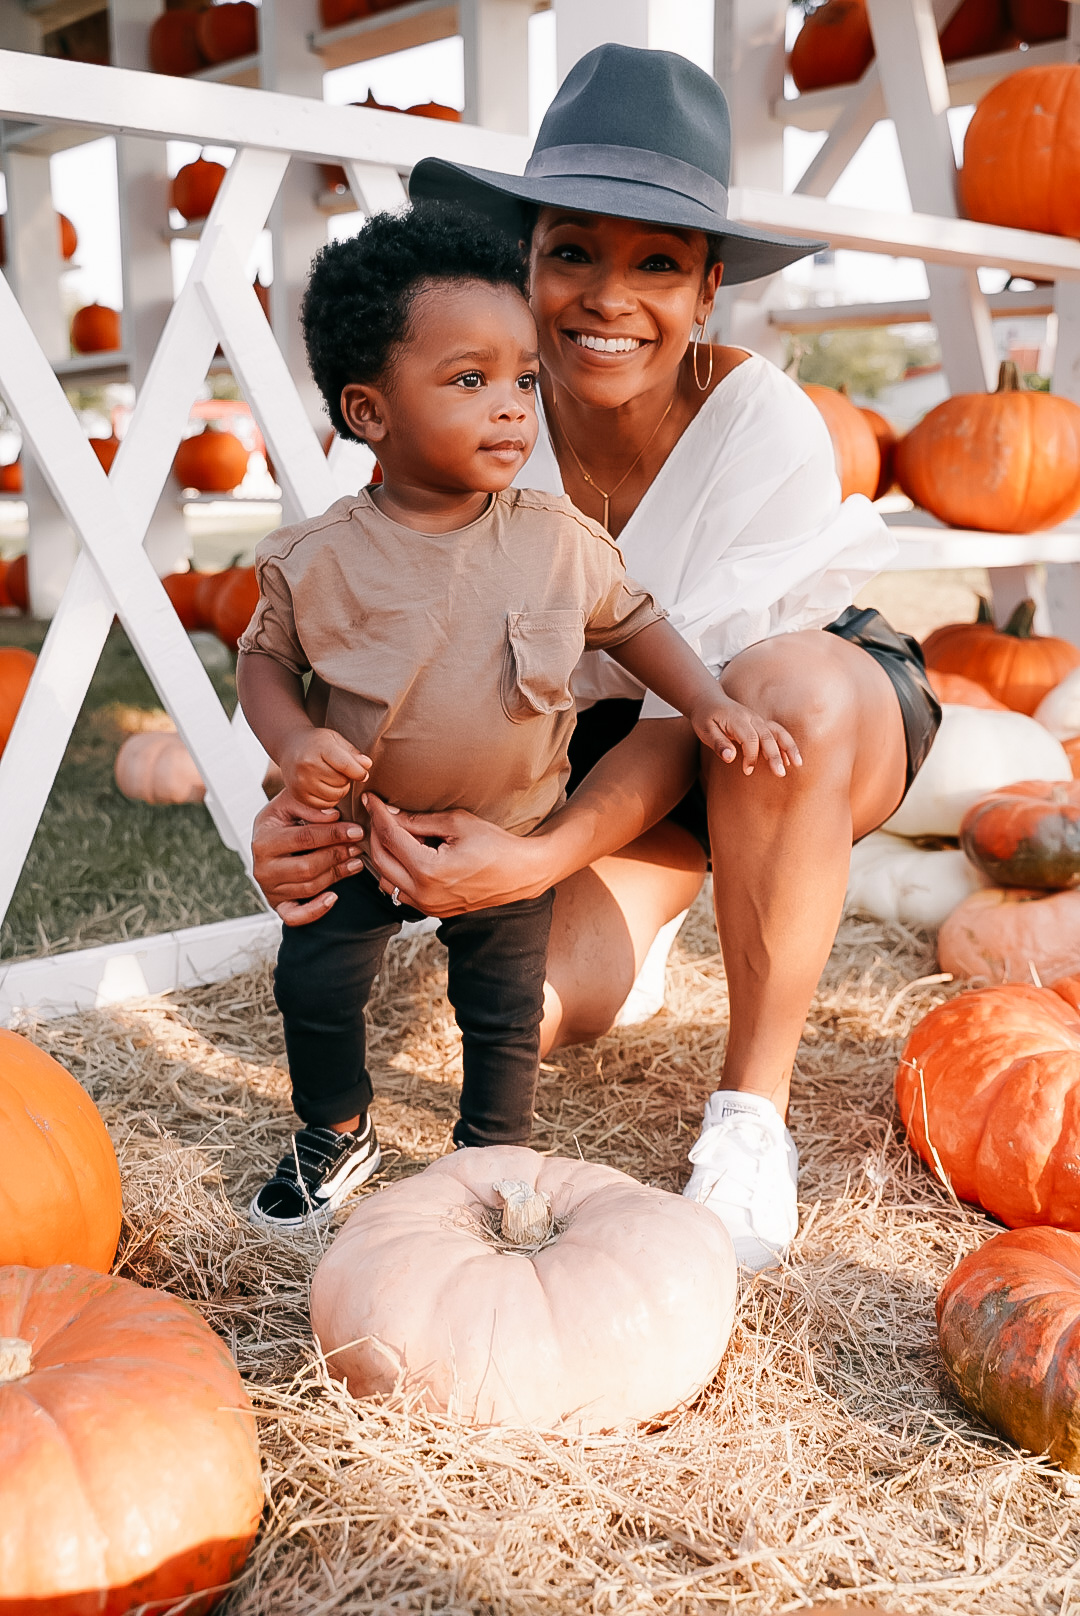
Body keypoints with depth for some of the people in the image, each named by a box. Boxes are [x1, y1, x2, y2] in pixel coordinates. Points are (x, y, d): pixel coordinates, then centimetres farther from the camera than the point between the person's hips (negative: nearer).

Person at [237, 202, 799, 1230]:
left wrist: (711, 703, -10)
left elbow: (630, 620, 1)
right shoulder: (320, 560, -18)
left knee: (505, 1013, 11)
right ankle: (336, 1136, 38)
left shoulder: (559, 540, -14)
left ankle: (494, 1161, 37)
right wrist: (293, 742, -23)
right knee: (313, 987, 9)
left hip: (511, 837, 0)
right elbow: (264, 657, -4)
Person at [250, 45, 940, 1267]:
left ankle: (751, 1113, -21)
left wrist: (544, 859, -45)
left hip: (830, 717, -2)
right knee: (539, 1007, -20)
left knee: (789, 692, -40)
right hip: (608, 742, 3)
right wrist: (304, 806, -39)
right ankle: (659, 902, 20)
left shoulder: (768, 429, -28)